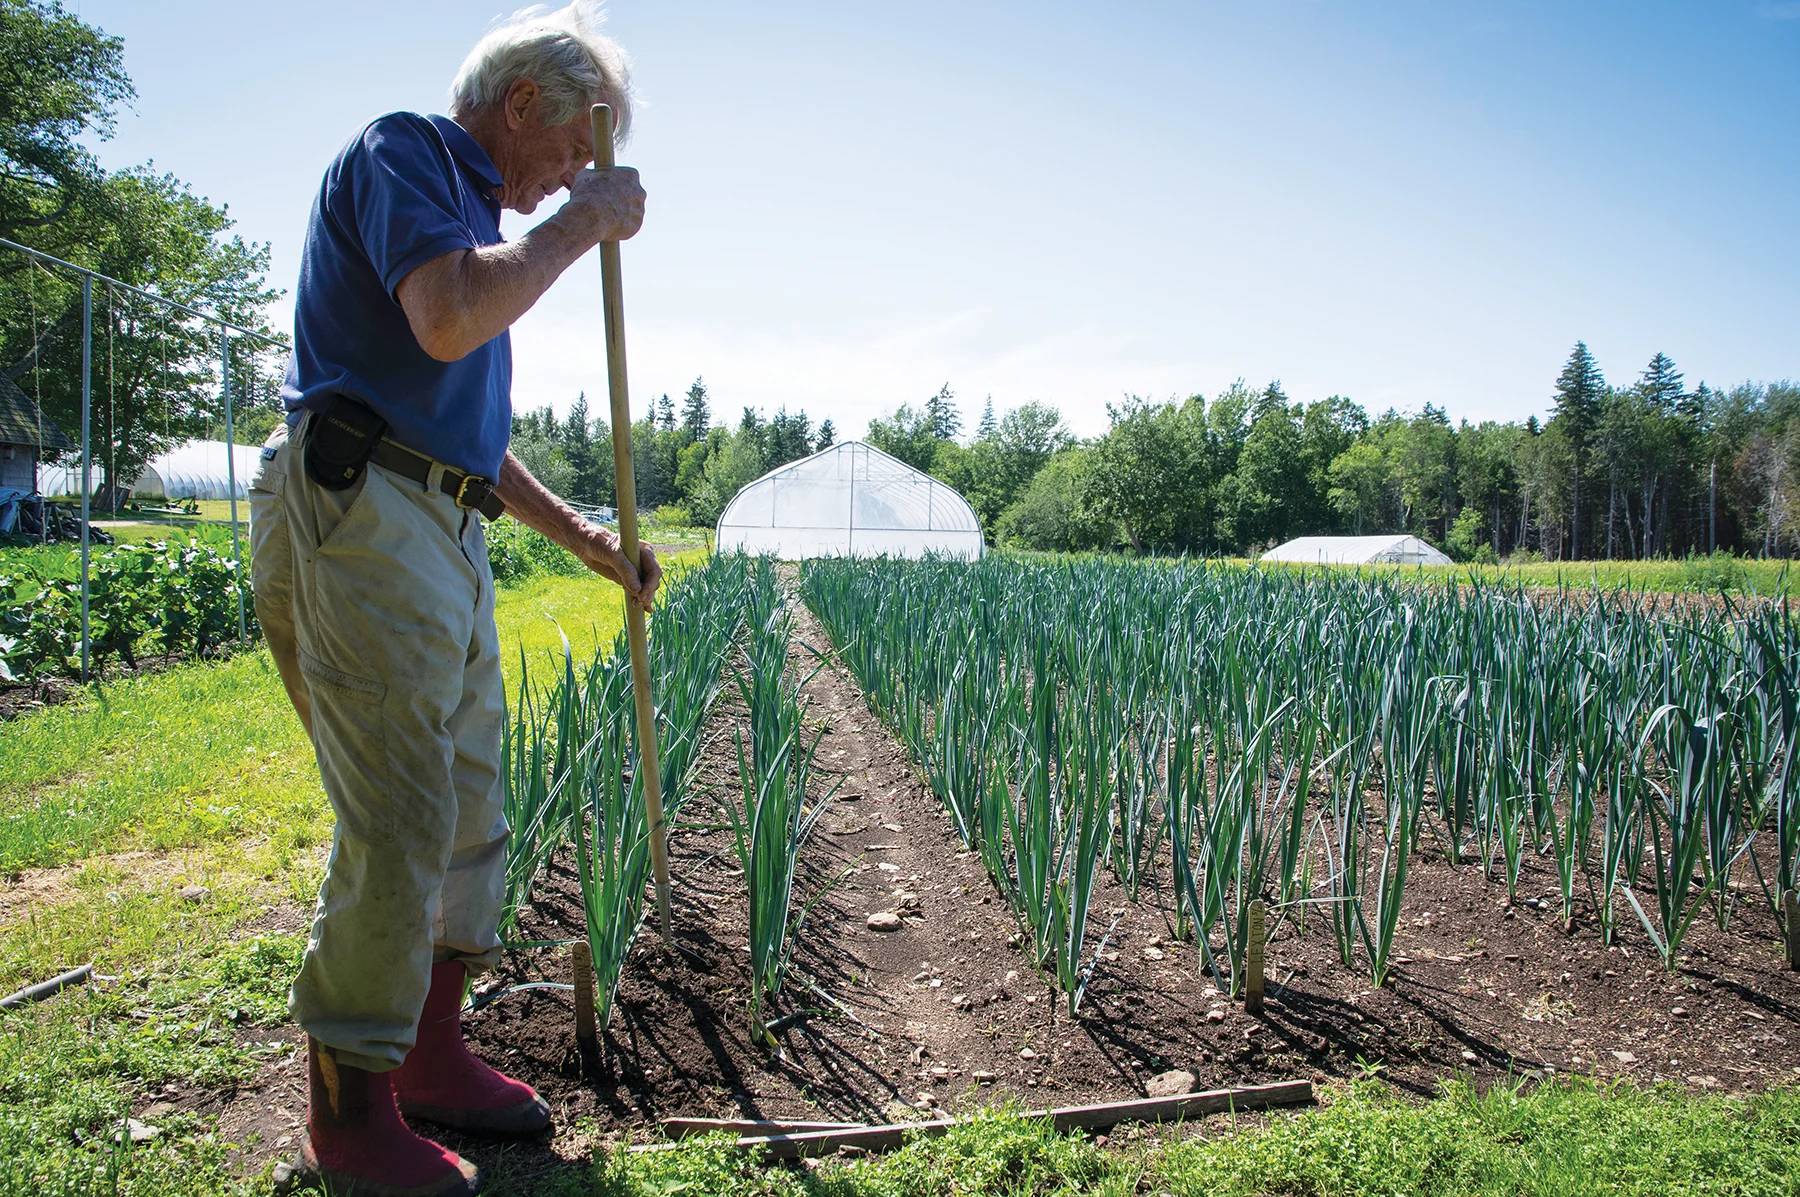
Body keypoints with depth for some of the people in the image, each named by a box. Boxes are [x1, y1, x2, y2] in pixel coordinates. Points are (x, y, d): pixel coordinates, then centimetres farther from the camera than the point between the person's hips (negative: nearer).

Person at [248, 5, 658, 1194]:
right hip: (356, 515, -10)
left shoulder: (479, 220, 25)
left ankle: (432, 1057, 27)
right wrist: (583, 222, -9)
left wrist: (588, 538, 24)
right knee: (398, 823, -8)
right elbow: (446, 320, -23)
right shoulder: (398, 150, -2)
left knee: (470, 811, 13)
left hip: (445, 538, 10)